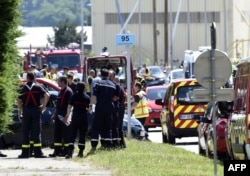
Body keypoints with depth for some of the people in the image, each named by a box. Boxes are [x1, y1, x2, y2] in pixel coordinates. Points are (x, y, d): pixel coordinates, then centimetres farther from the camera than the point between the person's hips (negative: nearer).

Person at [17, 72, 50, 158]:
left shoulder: (23, 88, 4)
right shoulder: (38, 87, 3)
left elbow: (19, 100, -1)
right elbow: (47, 95, -10)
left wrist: (20, 112, 5)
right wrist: (44, 105, -2)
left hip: (26, 110, 0)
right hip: (36, 110, 0)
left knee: (25, 132, 5)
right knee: (36, 132, 1)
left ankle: (25, 152, 3)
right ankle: (38, 152, -5)